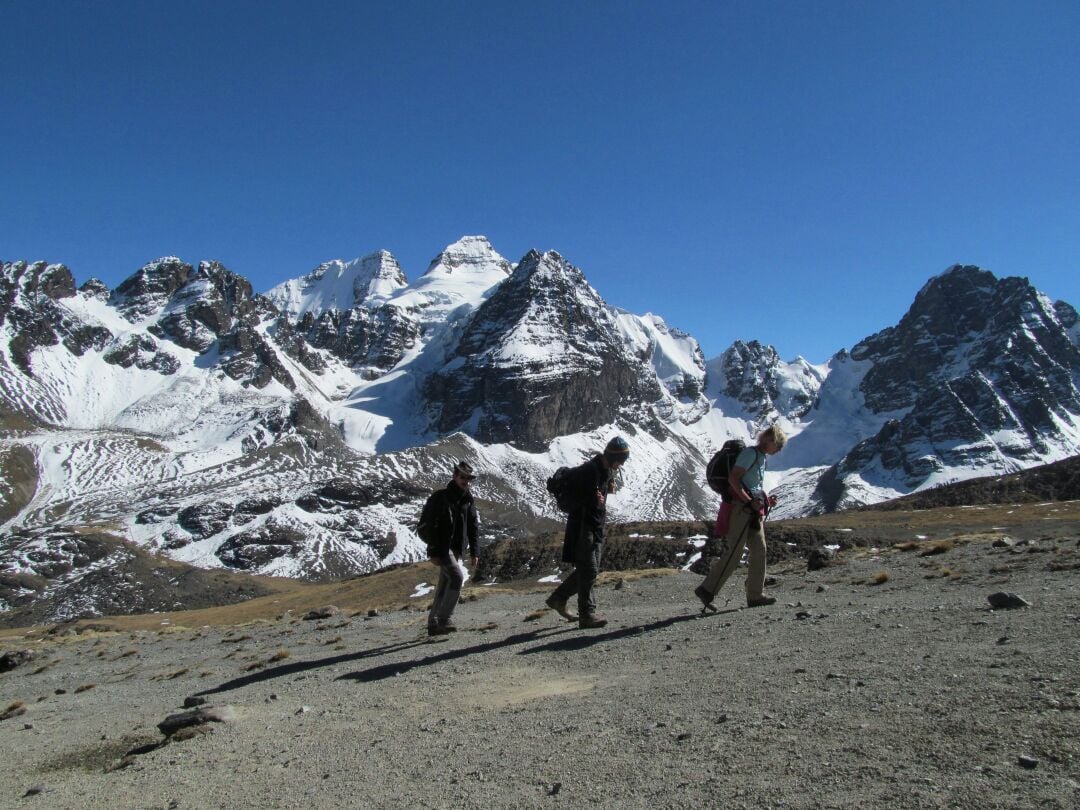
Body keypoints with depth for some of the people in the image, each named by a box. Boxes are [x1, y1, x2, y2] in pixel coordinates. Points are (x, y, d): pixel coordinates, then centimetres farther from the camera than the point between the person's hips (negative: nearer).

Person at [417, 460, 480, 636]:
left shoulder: (467, 499, 9)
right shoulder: (439, 498, -11)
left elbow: (473, 527, 14)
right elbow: (425, 527, -13)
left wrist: (474, 552, 7)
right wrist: (434, 552, -17)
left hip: (457, 549, 7)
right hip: (441, 548, -7)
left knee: (444, 586, 8)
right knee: (457, 577, -21)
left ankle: (433, 624, 15)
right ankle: (444, 618, -16)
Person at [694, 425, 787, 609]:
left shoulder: (763, 458, 20)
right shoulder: (750, 453, -10)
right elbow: (733, 479, -20)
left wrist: (767, 499, 11)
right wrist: (750, 501, -23)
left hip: (753, 511, 10)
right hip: (740, 508, -10)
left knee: (759, 551, 7)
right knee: (733, 553, -10)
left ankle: (755, 595, 13)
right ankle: (706, 590, -6)